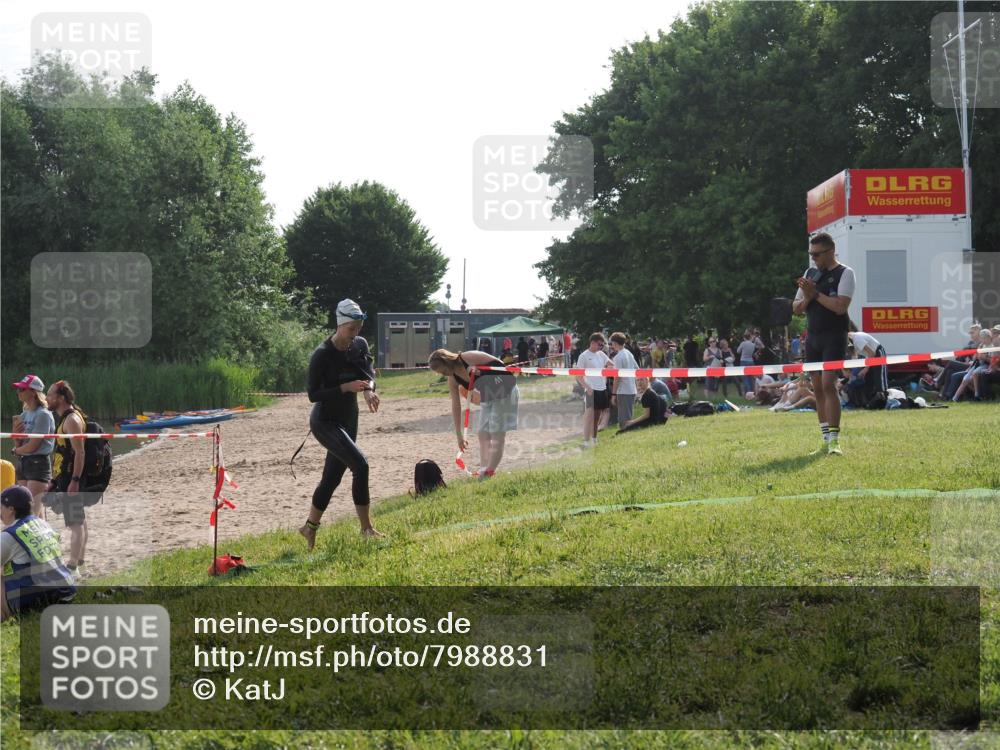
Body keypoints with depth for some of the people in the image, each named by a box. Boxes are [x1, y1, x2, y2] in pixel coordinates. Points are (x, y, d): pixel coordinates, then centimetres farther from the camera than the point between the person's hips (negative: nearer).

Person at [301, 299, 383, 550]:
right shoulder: (322, 355, -20)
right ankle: (366, 528, -15)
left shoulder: (360, 345, 0)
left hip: (348, 420, 7)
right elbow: (313, 395, -18)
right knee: (360, 465, -22)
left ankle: (310, 528, 27)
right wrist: (346, 387, -28)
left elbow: (368, 375, 5)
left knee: (332, 477, 12)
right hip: (325, 422, -7)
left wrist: (369, 390, -18)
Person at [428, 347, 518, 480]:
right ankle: (483, 469, 10)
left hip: (504, 391, -8)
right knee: (483, 433, 6)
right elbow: (456, 406, 2)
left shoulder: (469, 358, -25)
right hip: (488, 397, 8)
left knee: (497, 433, -10)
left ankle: (490, 471, -13)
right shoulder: (452, 379, -3)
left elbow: (500, 364, -21)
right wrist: (459, 434, 3)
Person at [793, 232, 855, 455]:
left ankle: (834, 440, -17)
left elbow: (840, 307, -17)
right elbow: (796, 309, 15)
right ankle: (826, 441, 11)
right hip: (812, 336, 7)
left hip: (834, 337, -7)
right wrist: (807, 297, -5)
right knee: (817, 388, 6)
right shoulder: (809, 273, 15)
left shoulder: (844, 273, -4)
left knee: (828, 384, -17)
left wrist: (816, 293, -12)